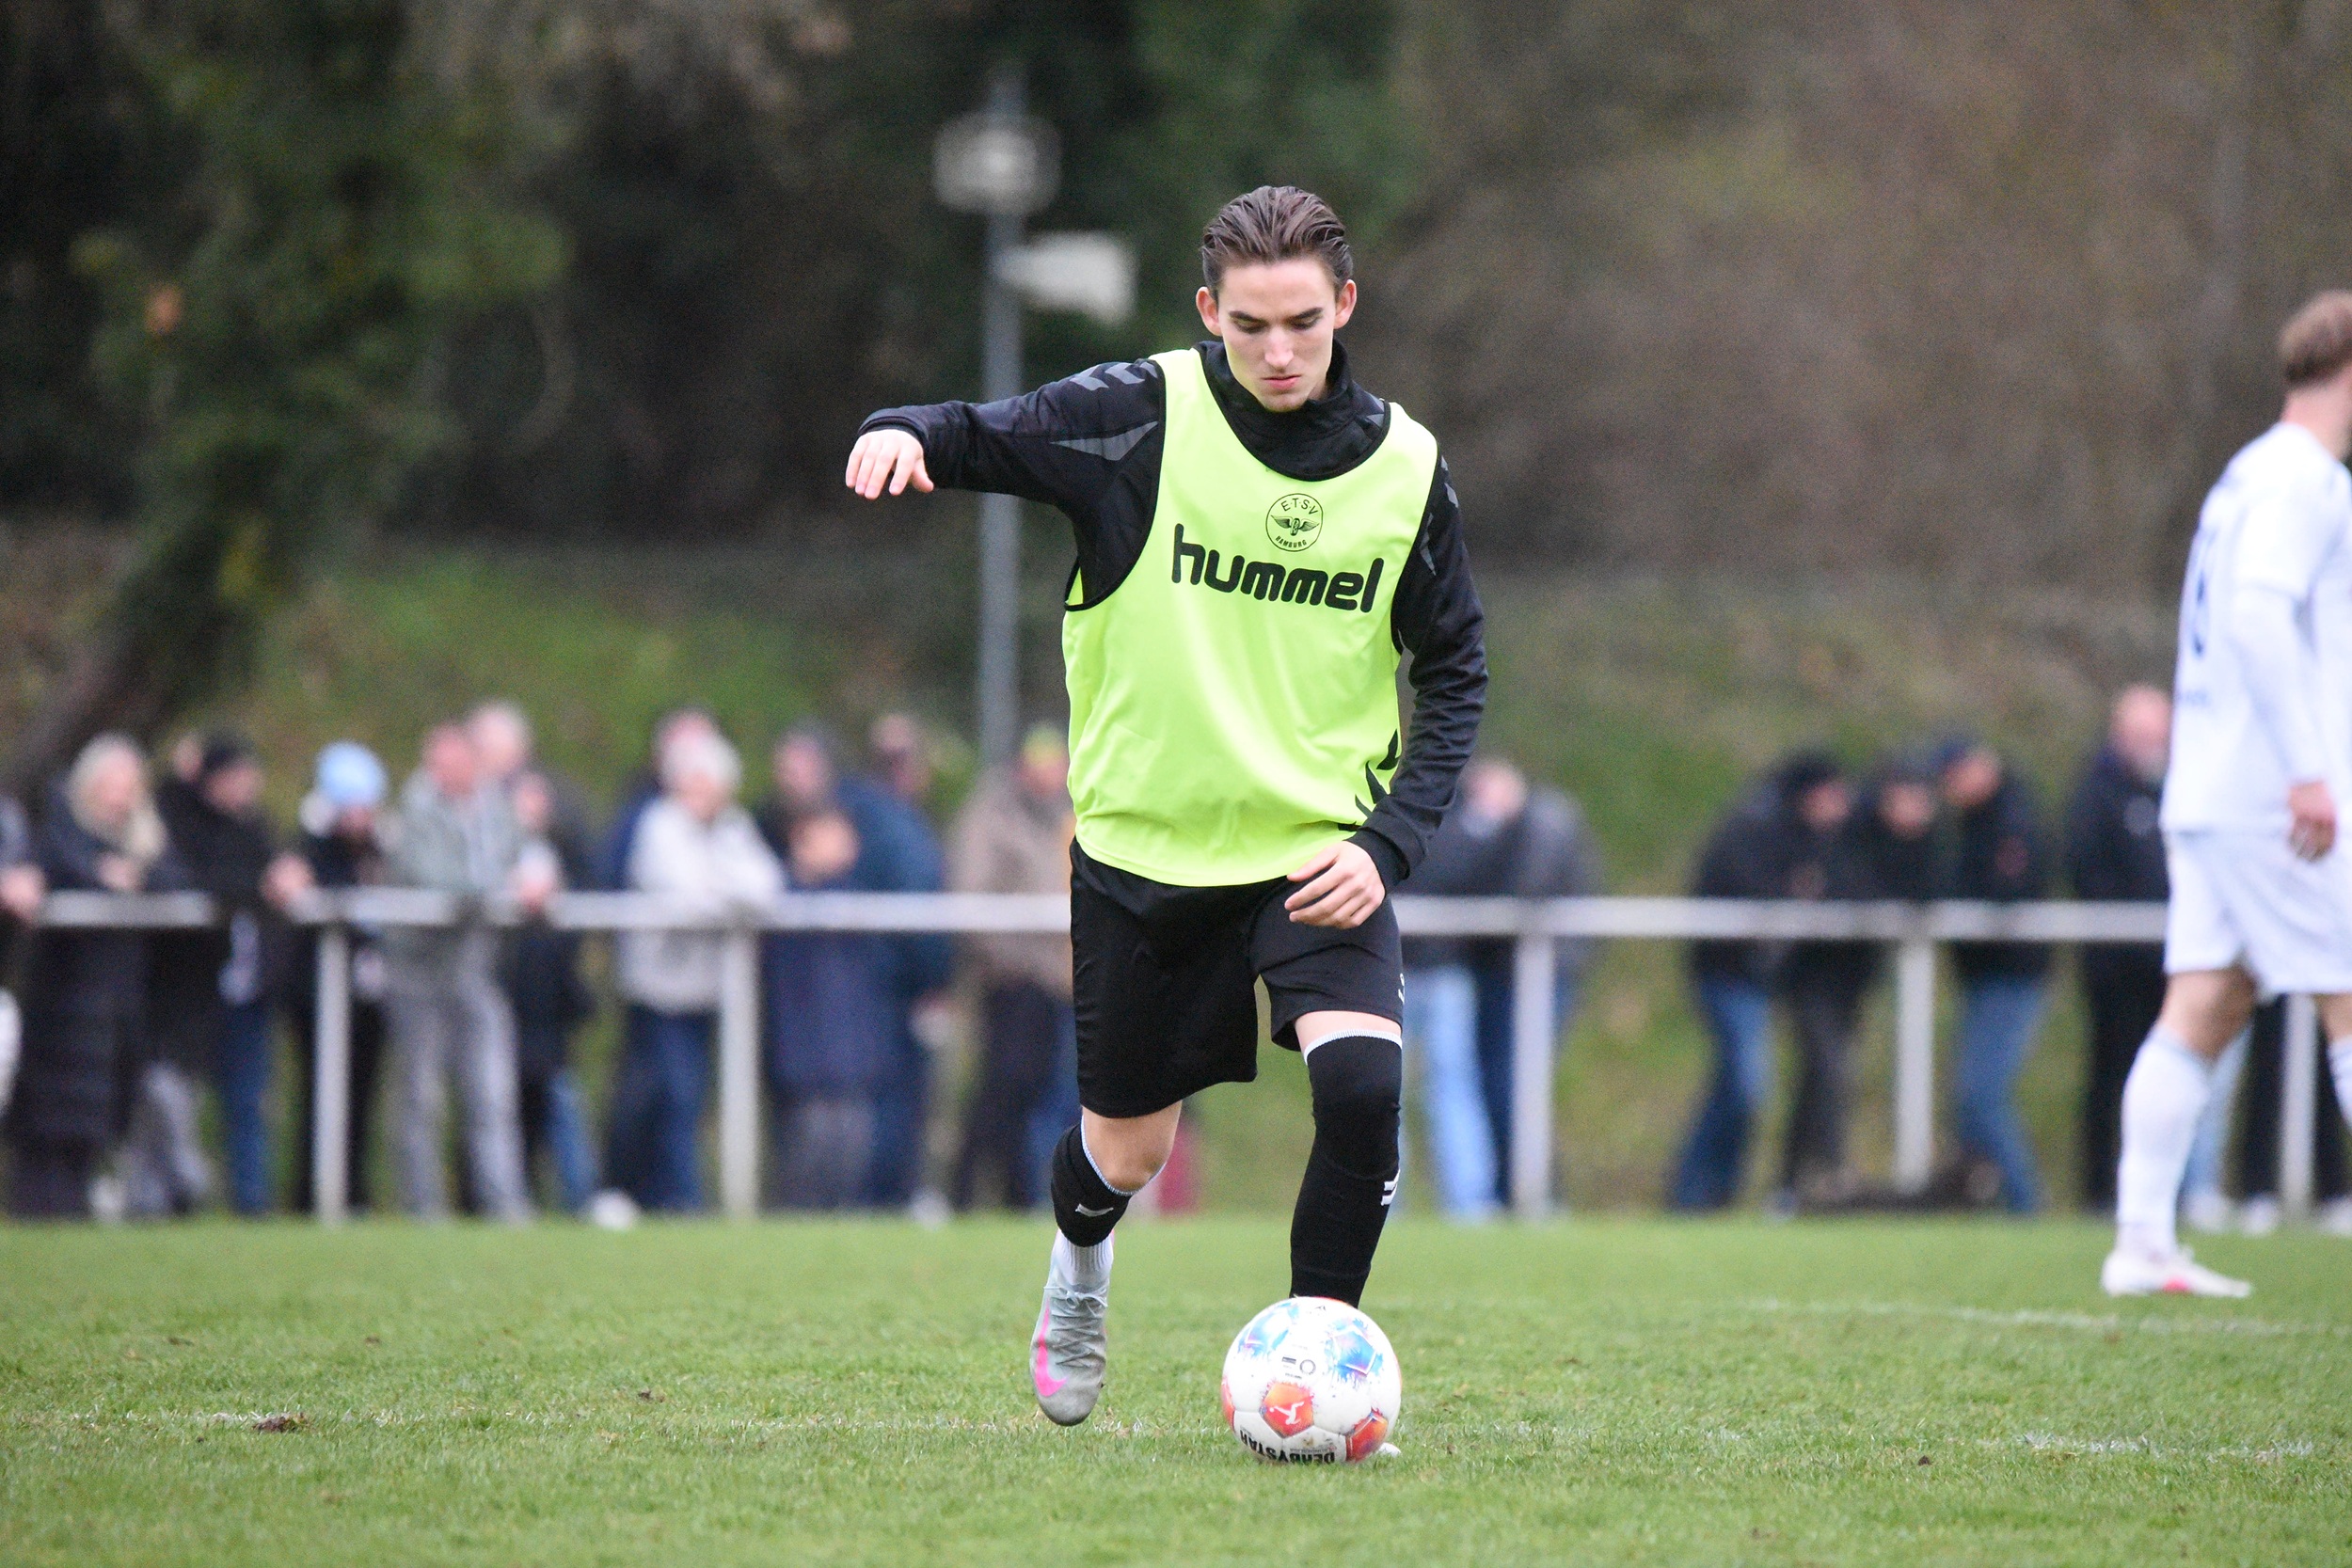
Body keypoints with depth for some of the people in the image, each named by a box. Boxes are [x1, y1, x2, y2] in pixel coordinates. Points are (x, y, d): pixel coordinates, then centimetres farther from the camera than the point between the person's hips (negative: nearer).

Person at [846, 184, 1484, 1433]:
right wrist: (902, 433, -33)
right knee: (1123, 1155, 10)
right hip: (1145, 847, 0)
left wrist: (1391, 842, -10)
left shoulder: (1402, 468, -4)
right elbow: (977, 438, -7)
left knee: (1361, 1085, -24)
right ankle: (1079, 1271, 48)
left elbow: (1454, 671, 4)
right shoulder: (1138, 418, -10)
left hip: (1319, 847, 0)